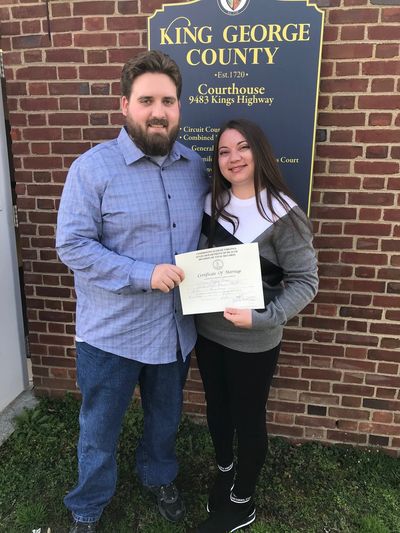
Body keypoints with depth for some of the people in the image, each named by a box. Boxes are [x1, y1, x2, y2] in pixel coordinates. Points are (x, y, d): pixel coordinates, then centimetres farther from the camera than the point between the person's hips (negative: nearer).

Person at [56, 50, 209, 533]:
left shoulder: (194, 166, 1)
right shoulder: (93, 167, -13)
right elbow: (72, 245, -17)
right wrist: (145, 274, -24)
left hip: (177, 327, 5)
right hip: (112, 332, -4)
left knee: (165, 419, 26)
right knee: (99, 430, 17)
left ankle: (159, 477, 56)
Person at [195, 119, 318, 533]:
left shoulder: (282, 213, -16)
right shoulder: (211, 204, 1)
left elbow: (305, 281, -16)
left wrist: (263, 318, -27)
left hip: (253, 342, -5)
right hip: (207, 331, 6)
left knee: (247, 418, 14)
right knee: (216, 409, 23)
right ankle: (224, 470, 52)